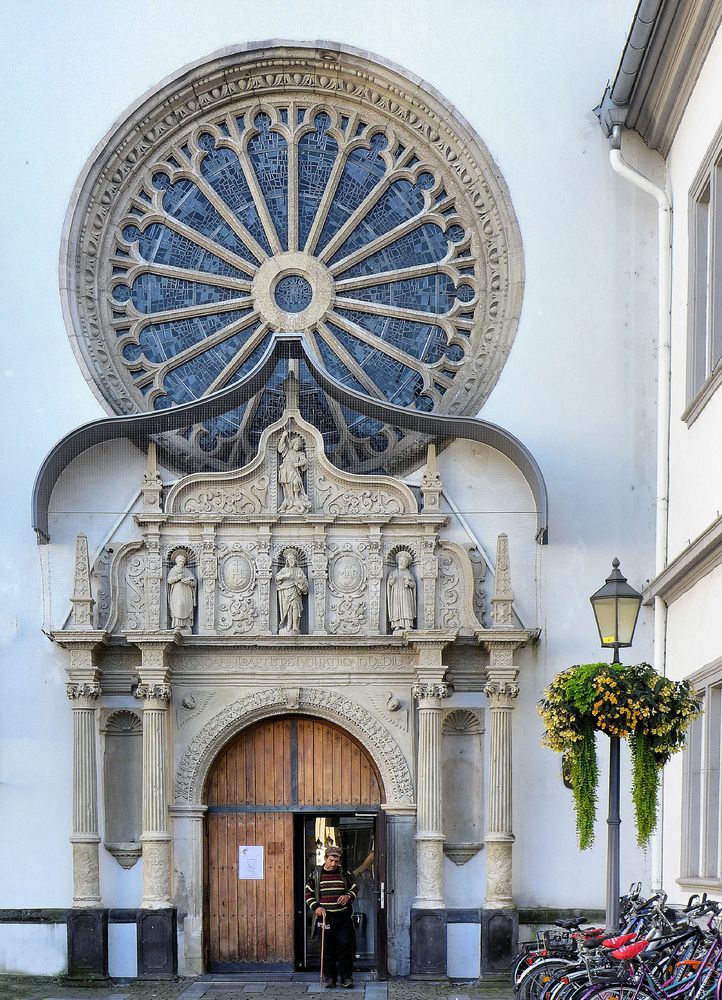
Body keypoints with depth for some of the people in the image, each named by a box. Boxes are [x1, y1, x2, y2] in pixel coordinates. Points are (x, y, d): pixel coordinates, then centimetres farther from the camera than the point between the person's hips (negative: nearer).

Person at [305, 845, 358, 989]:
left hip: (343, 917, 0)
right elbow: (308, 894, 8)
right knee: (327, 949, 2)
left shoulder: (345, 873, 7)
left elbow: (354, 888, 16)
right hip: (325, 917, 0)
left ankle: (346, 977, 3)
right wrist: (316, 907, -8)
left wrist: (348, 896, -6)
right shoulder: (316, 874, 4)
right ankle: (330, 978, 11)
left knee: (345, 947, -5)